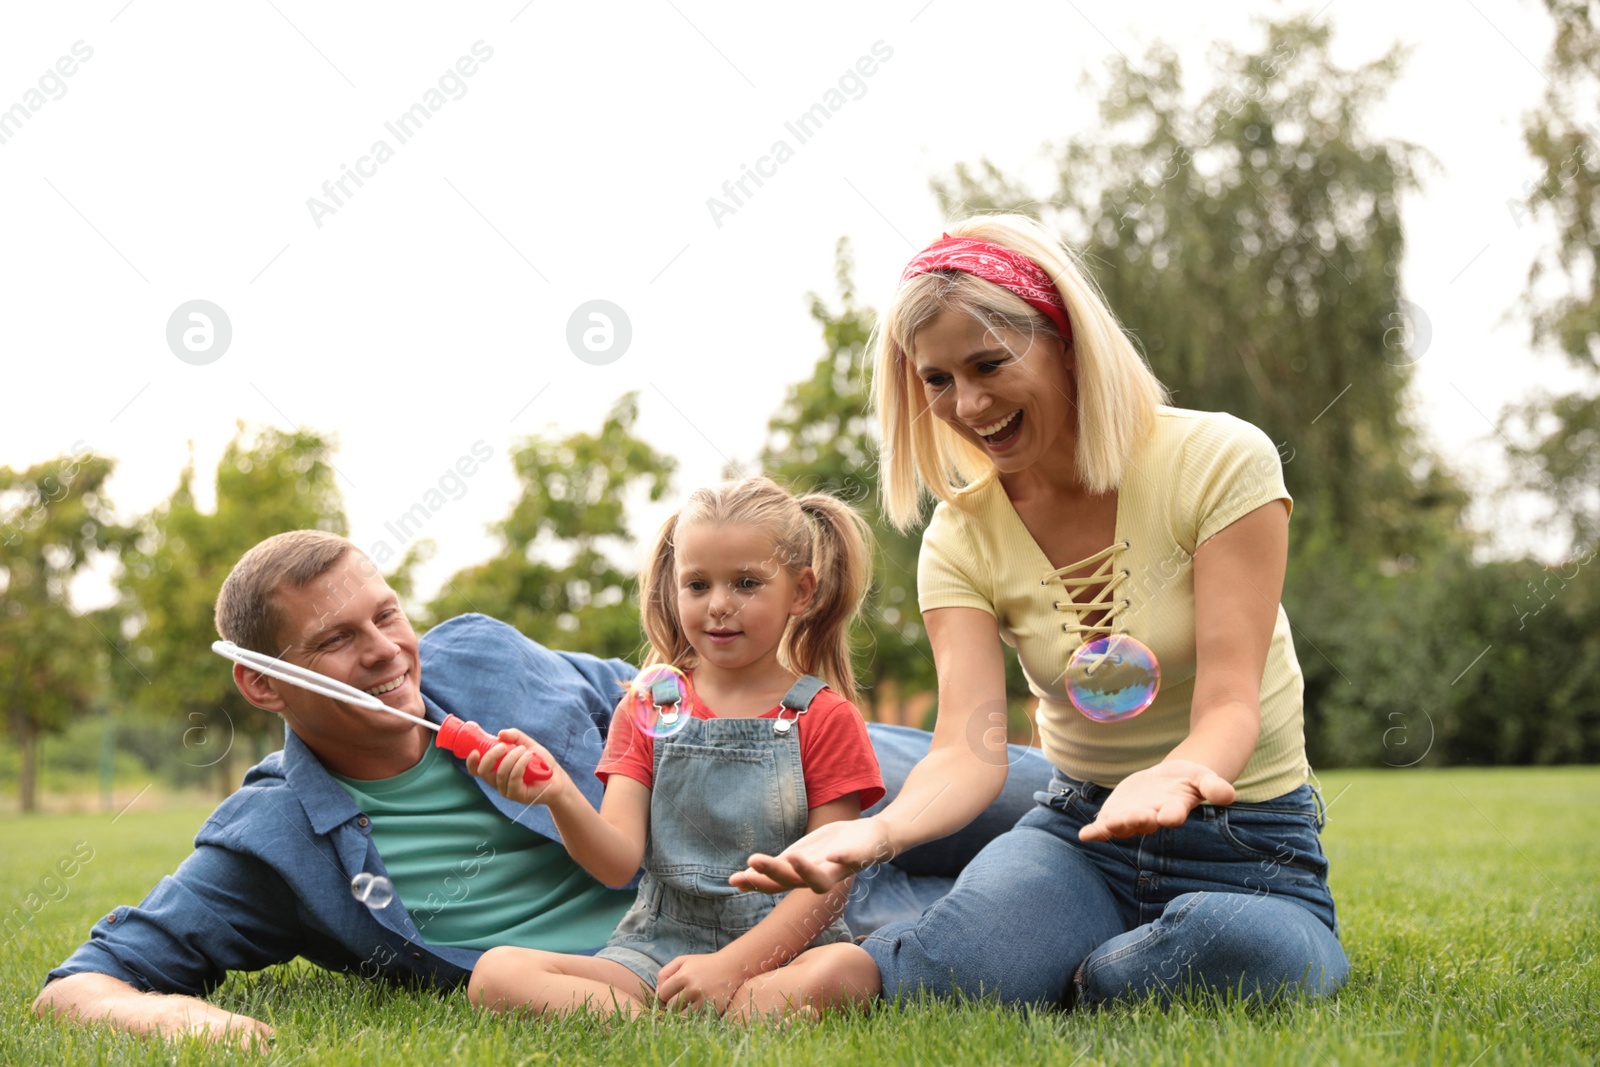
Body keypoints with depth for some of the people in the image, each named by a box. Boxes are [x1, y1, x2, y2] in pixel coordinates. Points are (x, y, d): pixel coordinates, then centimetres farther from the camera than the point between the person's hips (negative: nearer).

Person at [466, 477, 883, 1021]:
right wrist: (561, 797, -22)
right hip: (656, 947, 2)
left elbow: (829, 881, -3)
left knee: (849, 973, -37)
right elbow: (618, 863, -1)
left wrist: (731, 965, -17)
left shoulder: (825, 718, 5)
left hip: (783, 950, -2)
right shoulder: (646, 711, 12)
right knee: (495, 973, -22)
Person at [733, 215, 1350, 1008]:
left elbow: (1230, 704, -20)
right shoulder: (961, 538, -3)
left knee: (1239, 946, -38)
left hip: (1247, 843, 0)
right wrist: (878, 831, -40)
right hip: (1077, 831, 1)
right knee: (956, 966, -33)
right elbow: (967, 747, -17)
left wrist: (1168, 780, -45)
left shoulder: (1220, 461, -13)